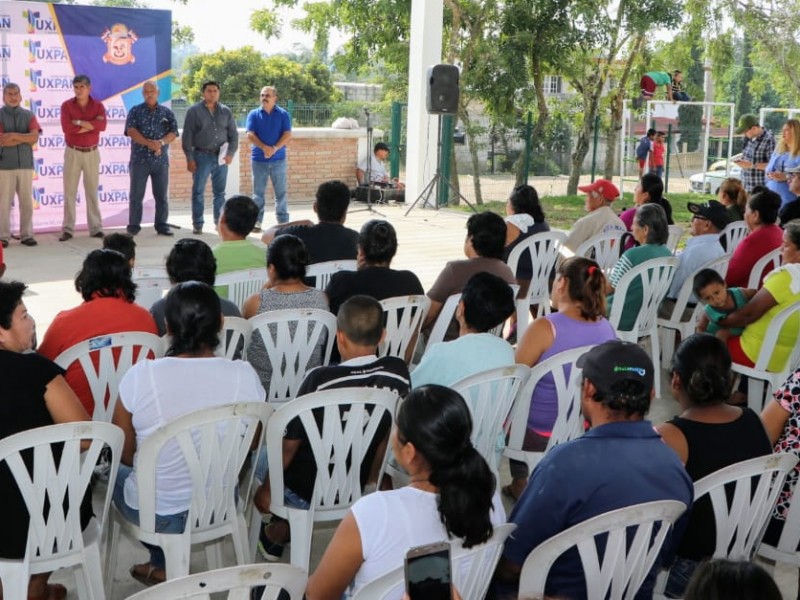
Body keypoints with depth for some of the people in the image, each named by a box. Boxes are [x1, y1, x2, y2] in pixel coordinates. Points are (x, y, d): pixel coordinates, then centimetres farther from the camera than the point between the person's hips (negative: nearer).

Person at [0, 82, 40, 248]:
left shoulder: (28, 115, 9)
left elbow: (34, 137, -5)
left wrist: (14, 135, -11)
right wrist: (24, 138, -7)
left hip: (25, 164, 3)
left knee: (26, 201, 4)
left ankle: (26, 235, 10)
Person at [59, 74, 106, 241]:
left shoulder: (98, 106, 2)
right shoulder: (66, 105, -2)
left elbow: (102, 125, -16)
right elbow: (66, 127, -18)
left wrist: (80, 123, -19)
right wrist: (91, 125, -15)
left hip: (92, 153, 1)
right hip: (72, 152, -1)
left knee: (92, 191, 6)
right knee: (69, 191, -1)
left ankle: (96, 228, 10)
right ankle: (67, 229, 1)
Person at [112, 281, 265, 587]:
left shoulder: (140, 376, -20)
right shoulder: (244, 376, -16)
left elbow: (125, 456, -6)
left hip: (155, 514, -2)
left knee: (117, 472, 30)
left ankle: (166, 564, 29)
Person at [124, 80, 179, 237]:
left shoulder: (167, 112, 10)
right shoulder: (135, 111, 5)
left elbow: (173, 132, 1)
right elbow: (131, 131, -8)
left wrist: (161, 142, -19)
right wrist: (149, 143, -20)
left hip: (161, 160, 2)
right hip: (139, 159, -2)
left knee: (162, 195, 4)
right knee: (136, 194, 0)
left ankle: (162, 225, 11)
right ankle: (134, 226, 6)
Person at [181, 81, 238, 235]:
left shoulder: (226, 112, 9)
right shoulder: (194, 111, 0)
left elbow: (233, 135, 10)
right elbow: (187, 136, -3)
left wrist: (230, 153, -3)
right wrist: (189, 158, -8)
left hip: (221, 157, 3)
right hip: (202, 156, -3)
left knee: (220, 192, 8)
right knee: (198, 191, 1)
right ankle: (197, 224, 7)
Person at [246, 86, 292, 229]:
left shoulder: (283, 114, 3)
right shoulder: (254, 114, 4)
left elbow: (287, 135, -5)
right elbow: (250, 135, -5)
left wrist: (274, 149, -19)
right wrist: (264, 147, -20)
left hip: (278, 159, 0)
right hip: (258, 159, 1)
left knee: (280, 192, 2)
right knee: (258, 193, 4)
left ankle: (283, 222, 7)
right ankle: (256, 222, 9)